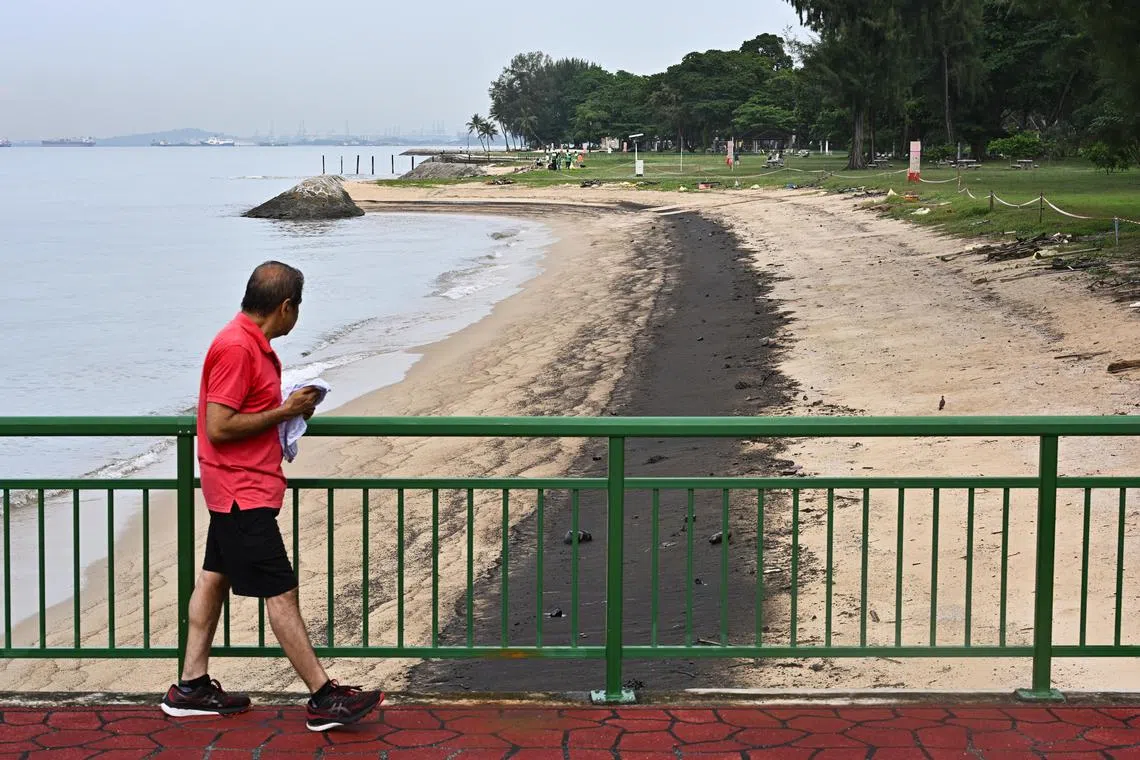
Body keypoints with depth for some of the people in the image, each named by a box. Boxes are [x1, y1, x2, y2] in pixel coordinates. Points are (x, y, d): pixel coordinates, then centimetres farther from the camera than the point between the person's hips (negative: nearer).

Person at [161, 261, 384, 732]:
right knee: (281, 592, -7)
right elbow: (218, 428, -24)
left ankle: (191, 687, 21)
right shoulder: (236, 348, -21)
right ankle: (324, 698, -3)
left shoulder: (250, 342, 11)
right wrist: (284, 412, -17)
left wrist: (290, 407, 7)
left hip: (235, 489, 11)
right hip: (244, 492, -11)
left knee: (215, 576, 14)